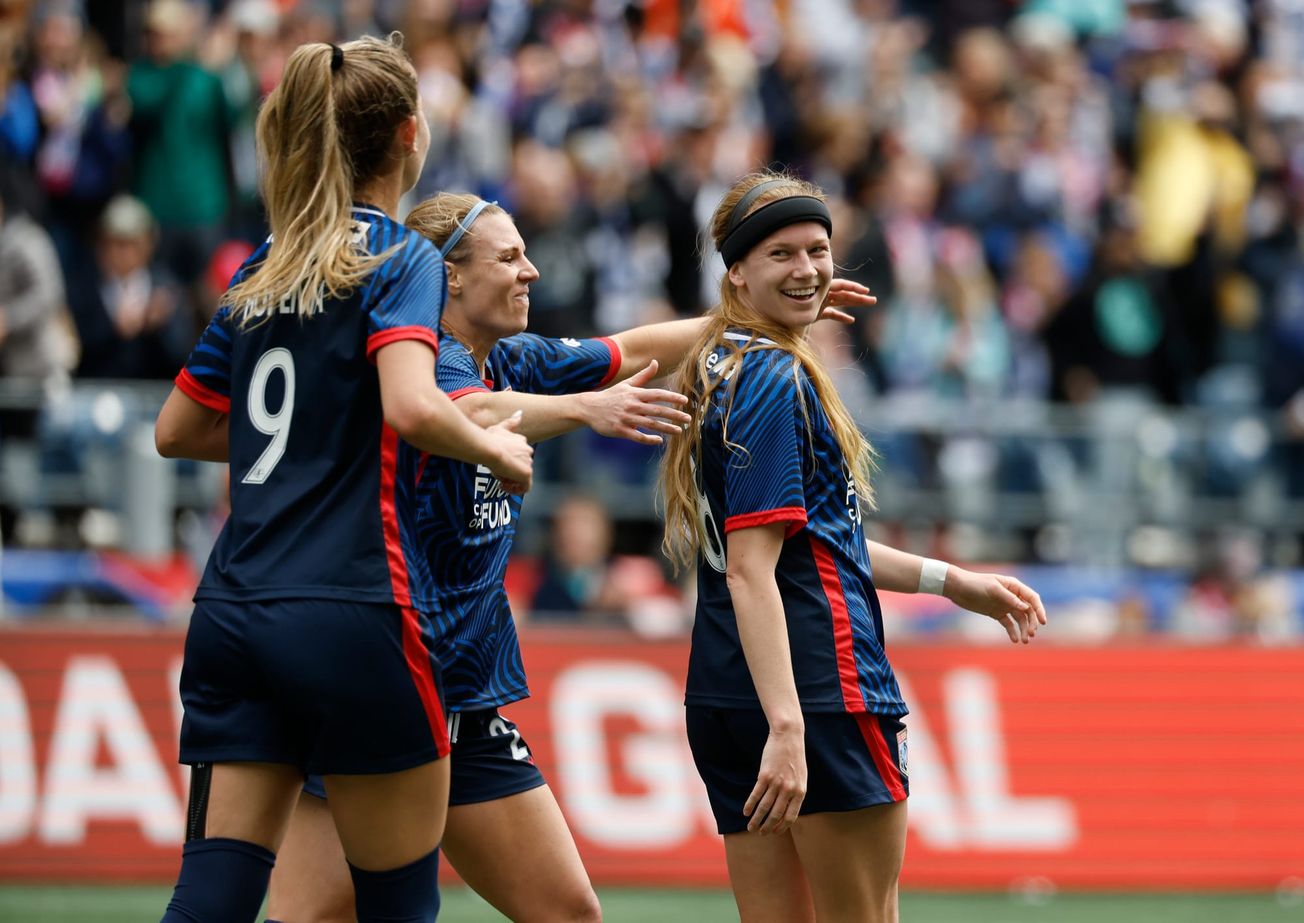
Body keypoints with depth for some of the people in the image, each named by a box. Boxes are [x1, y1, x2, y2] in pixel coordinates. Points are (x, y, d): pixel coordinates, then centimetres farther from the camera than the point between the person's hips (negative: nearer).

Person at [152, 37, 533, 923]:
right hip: (354, 610, -6)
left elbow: (178, 429, 23)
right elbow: (411, 406, -22)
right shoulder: (402, 259, -4)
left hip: (231, 611, 6)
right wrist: (493, 449, -3)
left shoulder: (263, 271, 15)